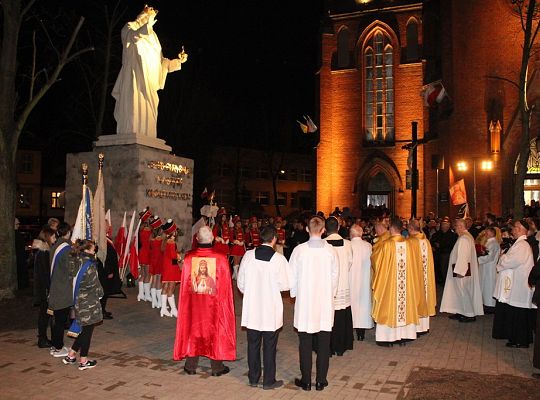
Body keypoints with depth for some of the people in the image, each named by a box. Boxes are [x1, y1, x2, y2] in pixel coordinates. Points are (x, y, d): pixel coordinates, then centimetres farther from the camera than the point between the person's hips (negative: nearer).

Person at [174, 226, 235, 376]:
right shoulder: (220, 257, -15)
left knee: (193, 330, 16)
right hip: (215, 302, -2)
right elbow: (225, 284, -9)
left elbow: (185, 283, -1)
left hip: (193, 301, 2)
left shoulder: (189, 257, -10)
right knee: (215, 330, 12)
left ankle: (190, 366, 25)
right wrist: (223, 300, 4)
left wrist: (189, 296, 13)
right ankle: (216, 367, 21)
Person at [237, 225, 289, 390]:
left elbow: (240, 283, 0)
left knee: (253, 344, 16)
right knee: (269, 346, 11)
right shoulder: (279, 259, -15)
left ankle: (253, 378, 28)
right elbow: (285, 285, -10)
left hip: (251, 308, 3)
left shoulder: (248, 255, -6)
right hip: (271, 310, -3)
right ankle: (269, 381, 21)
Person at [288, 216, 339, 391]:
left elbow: (291, 276, -4)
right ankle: (321, 380, 20)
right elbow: (335, 276, 1)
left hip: (304, 303, -1)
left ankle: (306, 380, 18)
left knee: (305, 343, 9)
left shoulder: (299, 250, -10)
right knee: (323, 343, 11)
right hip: (325, 303, 1)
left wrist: (294, 293, 13)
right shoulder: (331, 250, -7)